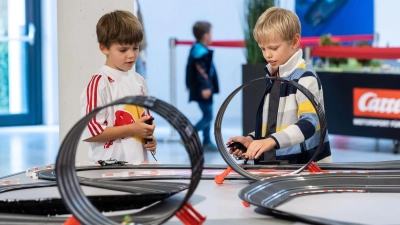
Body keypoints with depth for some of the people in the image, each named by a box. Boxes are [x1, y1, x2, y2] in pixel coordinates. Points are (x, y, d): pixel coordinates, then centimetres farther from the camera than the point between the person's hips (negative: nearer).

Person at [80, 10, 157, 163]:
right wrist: (132, 129, -16)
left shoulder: (139, 81, 11)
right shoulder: (100, 83, -9)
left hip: (139, 163, 6)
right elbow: (89, 133, -16)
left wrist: (150, 138, 5)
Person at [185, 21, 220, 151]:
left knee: (207, 116, 15)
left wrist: (189, 84, 28)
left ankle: (207, 142, 19)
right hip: (203, 90, -11)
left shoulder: (195, 49, 13)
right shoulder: (201, 52, -18)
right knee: (208, 116, -7)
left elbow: (189, 67, 20)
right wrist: (205, 87, -31)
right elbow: (201, 70, -26)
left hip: (200, 90, 11)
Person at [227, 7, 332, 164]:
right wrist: (252, 140, 3)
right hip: (275, 165, 6)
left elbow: (309, 123, -22)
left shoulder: (305, 77, -9)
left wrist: (271, 141, -33)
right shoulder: (271, 77, 13)